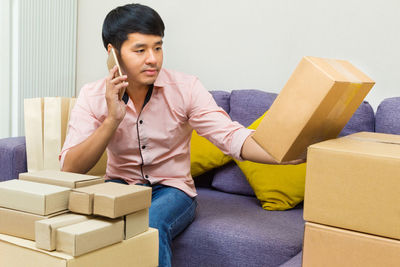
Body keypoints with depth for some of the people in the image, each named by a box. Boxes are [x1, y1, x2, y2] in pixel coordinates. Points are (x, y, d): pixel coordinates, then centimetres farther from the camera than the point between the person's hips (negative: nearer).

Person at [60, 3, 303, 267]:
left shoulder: (185, 88, -10)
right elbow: (70, 170, -15)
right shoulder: (93, 96, -7)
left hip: (172, 189, -1)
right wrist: (112, 120, -27)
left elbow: (230, 136, -21)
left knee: (149, 225, -33)